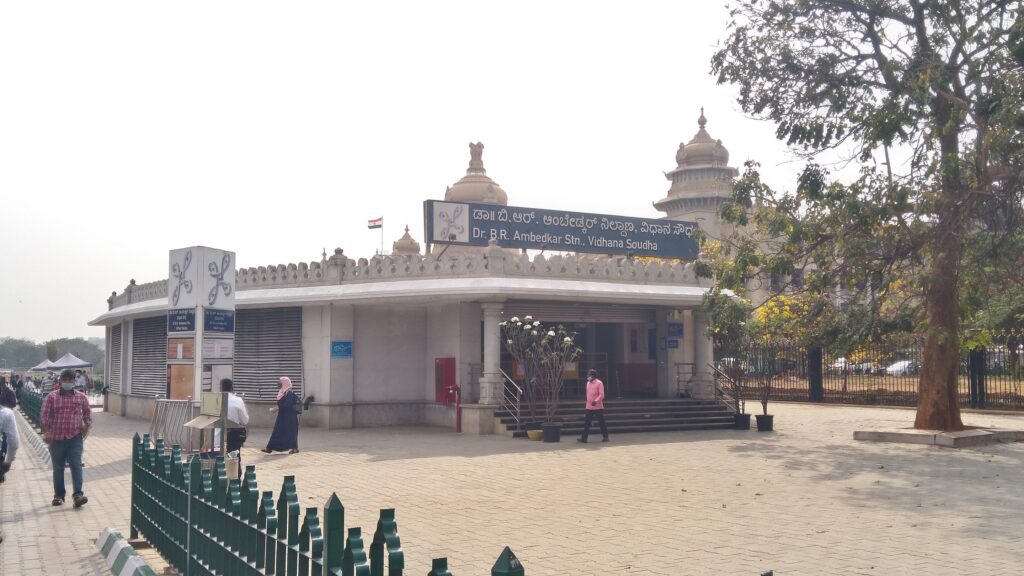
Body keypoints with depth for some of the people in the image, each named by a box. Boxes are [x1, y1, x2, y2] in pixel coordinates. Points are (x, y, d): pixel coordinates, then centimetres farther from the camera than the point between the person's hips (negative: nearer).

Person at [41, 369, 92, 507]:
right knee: (58, 468, 10)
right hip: (57, 438, 0)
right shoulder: (51, 397, -1)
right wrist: (46, 431, -14)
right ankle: (58, 495, 21)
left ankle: (78, 494, -14)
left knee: (76, 465, -10)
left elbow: (87, 412, 17)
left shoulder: (81, 397, 5)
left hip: (75, 438, 0)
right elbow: (44, 415, -4)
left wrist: (87, 426, 2)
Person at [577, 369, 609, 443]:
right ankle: (584, 438, 1)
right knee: (586, 423, 2)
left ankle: (605, 437, 13)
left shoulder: (599, 383, -10)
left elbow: (601, 395, -16)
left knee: (601, 422, 3)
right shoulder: (588, 383, 12)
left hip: (598, 407, -6)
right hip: (589, 407, 6)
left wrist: (596, 401, -29)